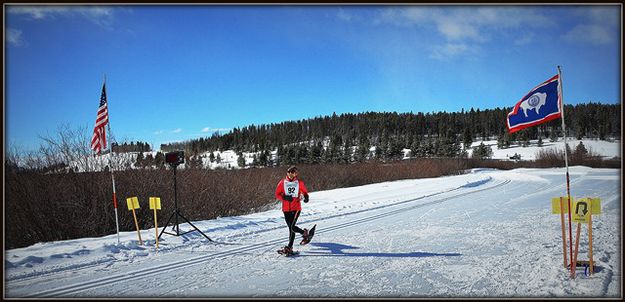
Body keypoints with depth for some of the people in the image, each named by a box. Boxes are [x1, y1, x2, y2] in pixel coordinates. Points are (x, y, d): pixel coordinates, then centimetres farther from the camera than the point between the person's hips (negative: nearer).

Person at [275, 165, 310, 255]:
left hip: (296, 208, -3)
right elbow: (277, 194, 4)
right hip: (286, 209, 3)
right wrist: (285, 197, -16)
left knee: (291, 227, -13)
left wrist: (305, 197, -10)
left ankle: (289, 247, -6)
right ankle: (304, 233, 32)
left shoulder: (299, 182, 2)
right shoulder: (282, 182, 3)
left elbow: (305, 192, 13)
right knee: (291, 227, 9)